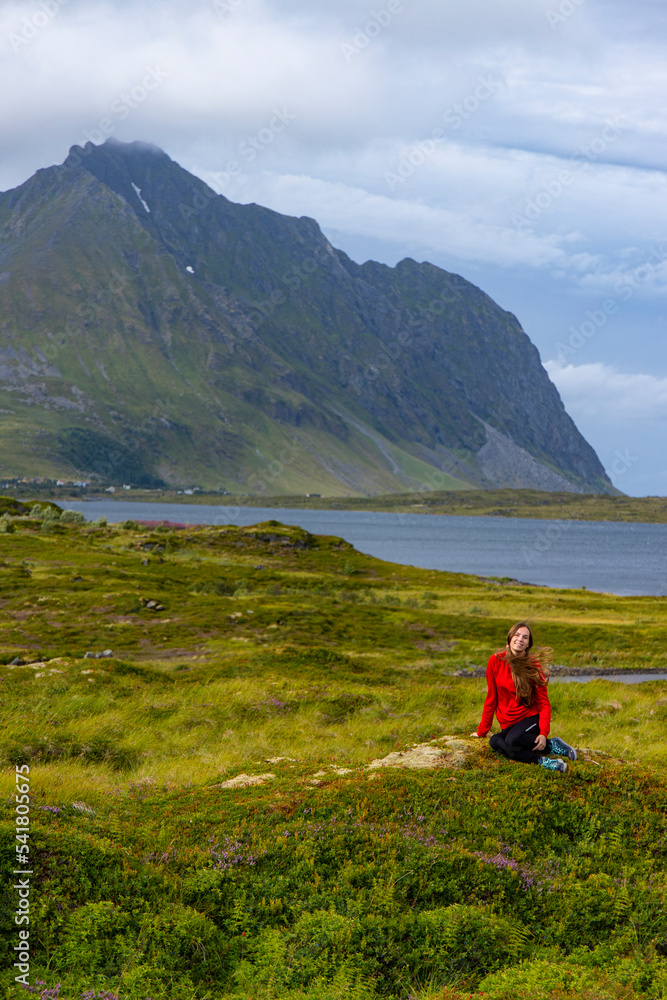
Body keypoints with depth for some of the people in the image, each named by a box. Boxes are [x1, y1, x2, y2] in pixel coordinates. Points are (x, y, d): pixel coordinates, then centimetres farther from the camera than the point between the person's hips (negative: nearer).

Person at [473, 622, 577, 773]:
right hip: (508, 724, 3)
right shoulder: (496, 661, 0)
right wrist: (482, 731, 10)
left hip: (530, 718, -3)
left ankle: (552, 745, -15)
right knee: (494, 742, -32)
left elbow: (543, 703, -4)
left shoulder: (534, 667, -5)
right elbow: (491, 698, 7)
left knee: (512, 740, -36)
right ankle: (543, 761, -31)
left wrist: (544, 733, -20)